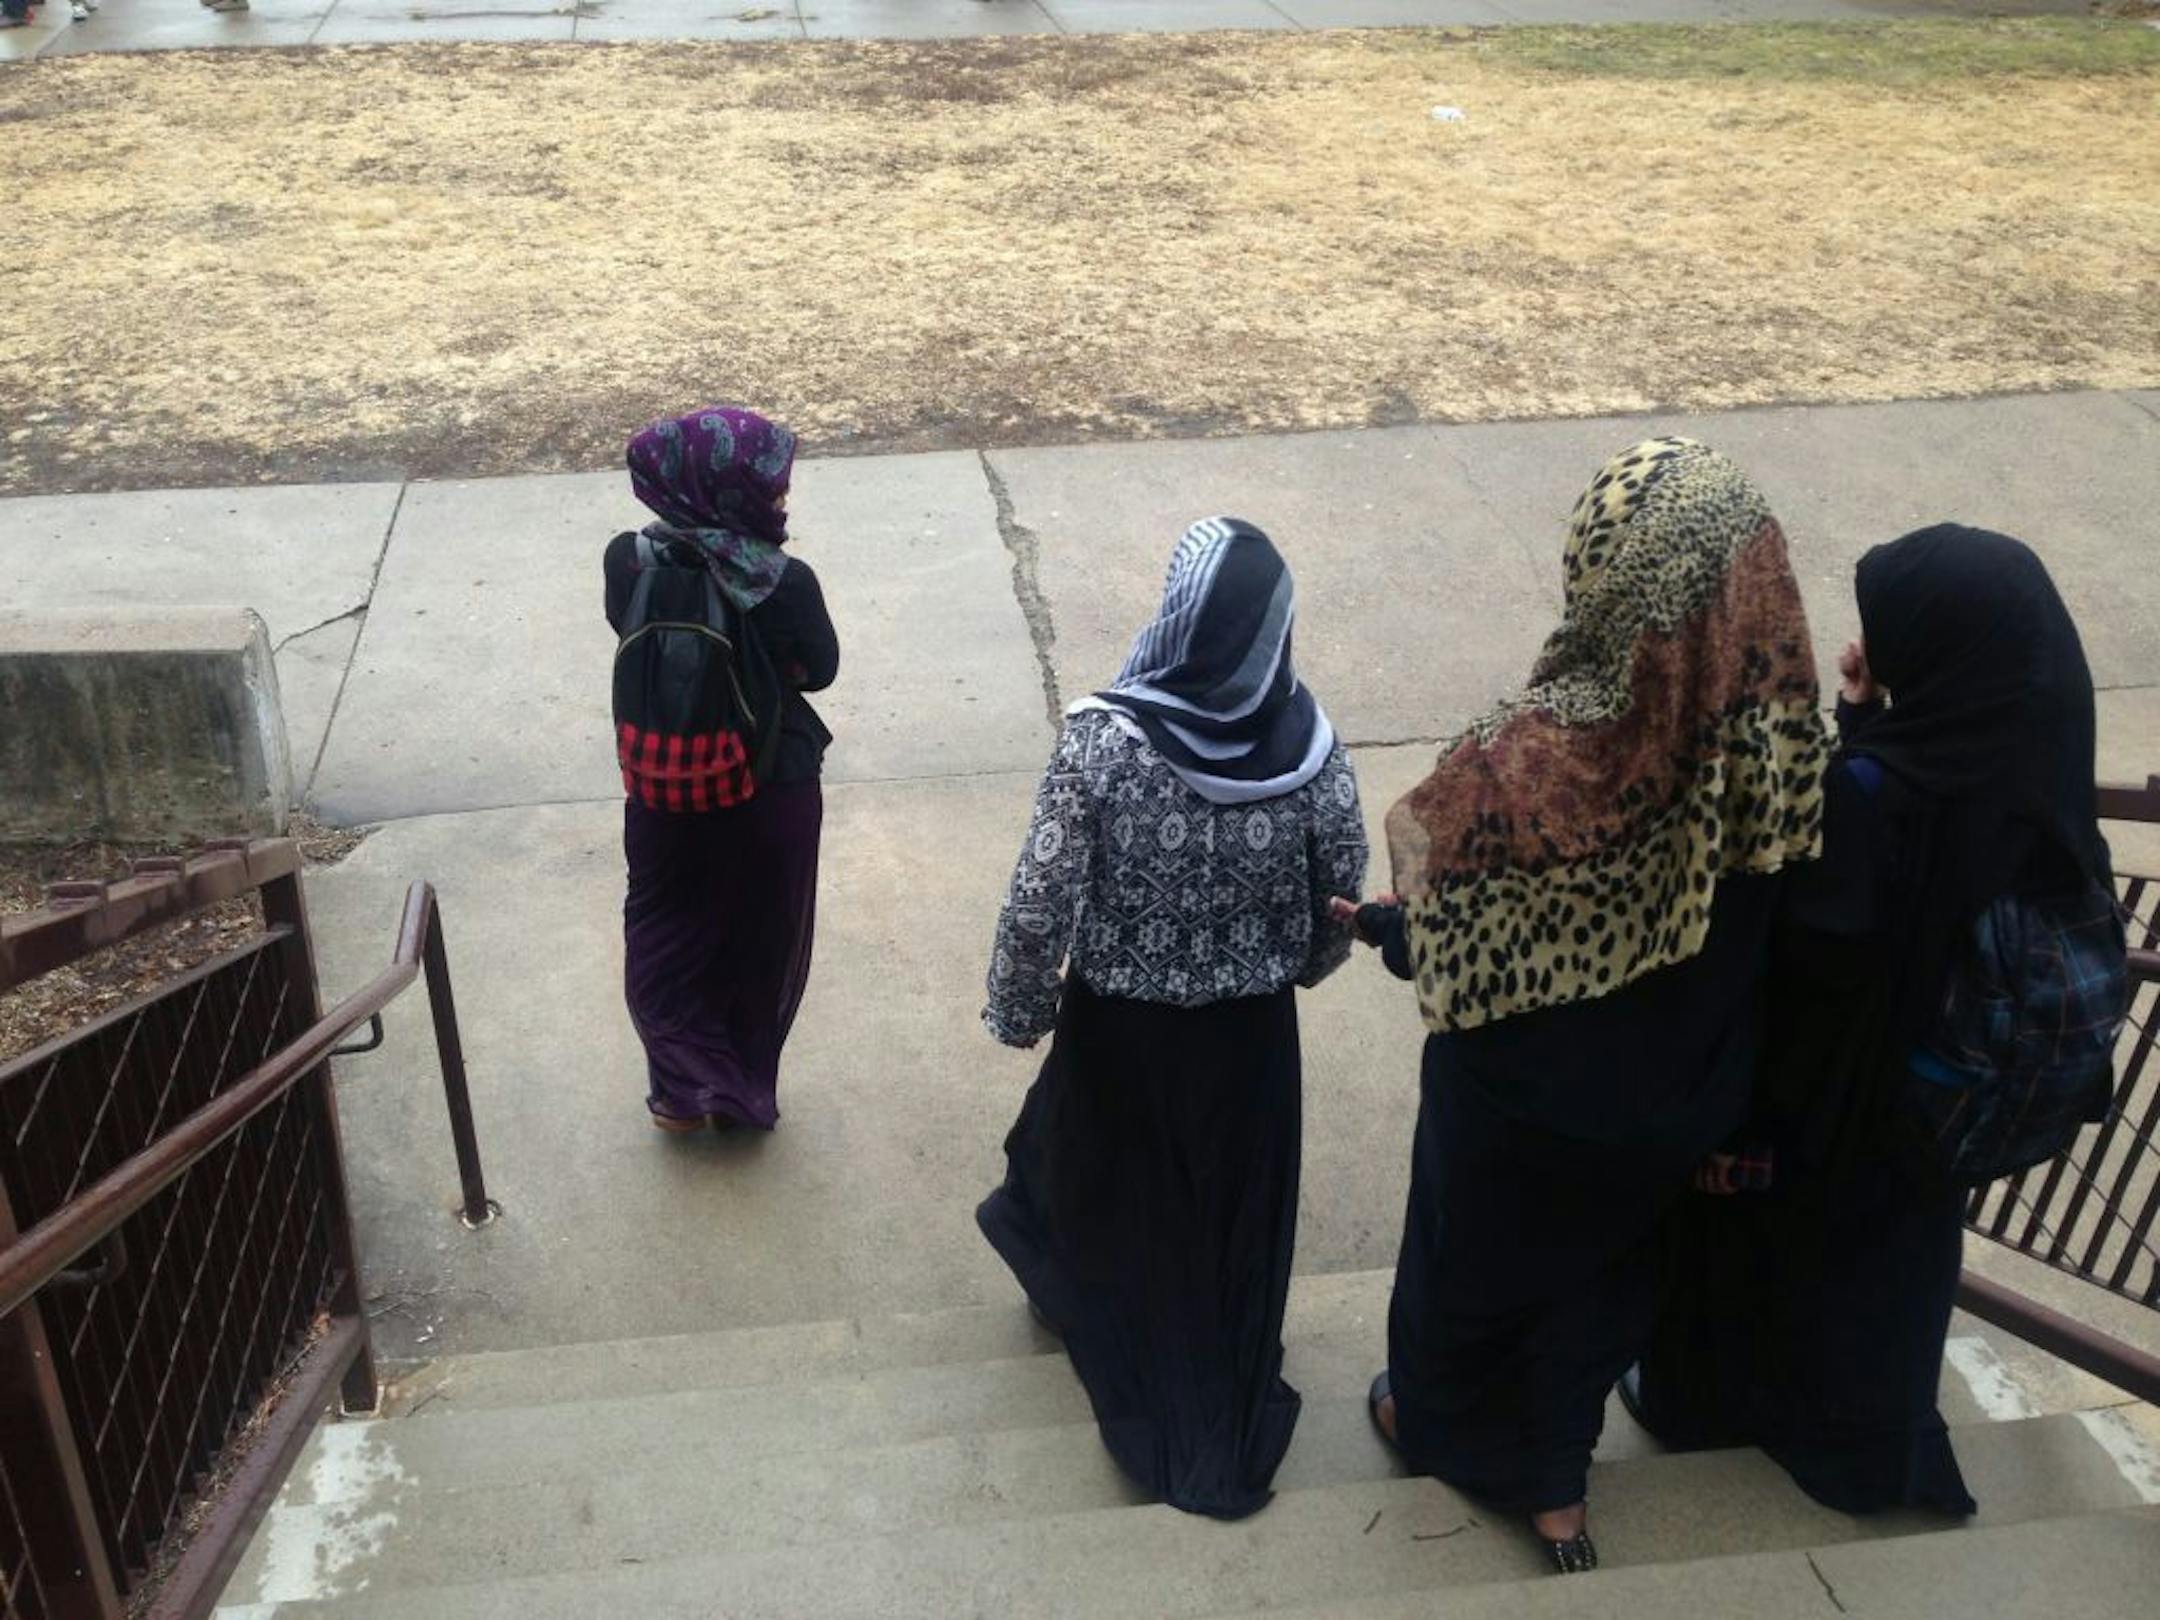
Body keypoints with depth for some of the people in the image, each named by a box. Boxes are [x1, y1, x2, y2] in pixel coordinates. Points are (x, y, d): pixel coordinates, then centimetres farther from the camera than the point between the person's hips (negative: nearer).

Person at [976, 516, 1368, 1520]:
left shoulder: (1104, 739, -24)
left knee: (1101, 1179, 28)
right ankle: (1227, 1433, 36)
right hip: (1249, 1031, 2)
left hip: (1119, 1023, -1)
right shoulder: (1311, 746, -16)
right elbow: (1343, 903, -5)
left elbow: (1040, 901, -20)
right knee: (1234, 1213, 21)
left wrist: (1019, 1009, -2)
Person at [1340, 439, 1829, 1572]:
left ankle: (1438, 1417, 55)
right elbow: (1759, 918, -5)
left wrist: (1378, 920, -3)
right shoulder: (1776, 733, -20)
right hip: (1671, 1096, 4)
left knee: (1480, 1248, 26)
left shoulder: (1542, 753, -37)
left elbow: (1446, 940, -24)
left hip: (1523, 1095, -4)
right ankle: (1554, 1484, 49)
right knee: (1604, 1257, 30)